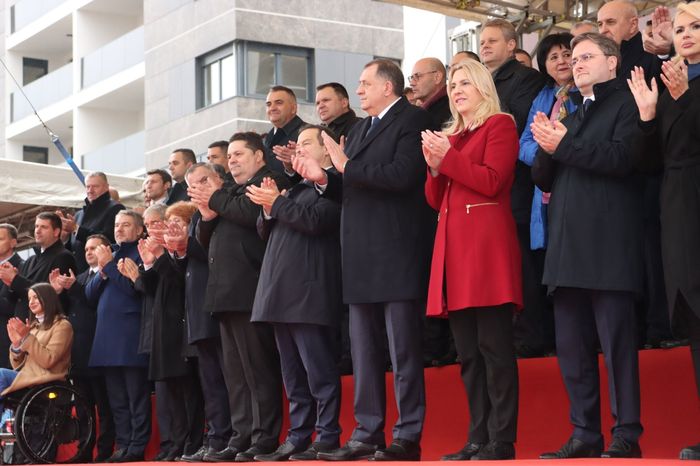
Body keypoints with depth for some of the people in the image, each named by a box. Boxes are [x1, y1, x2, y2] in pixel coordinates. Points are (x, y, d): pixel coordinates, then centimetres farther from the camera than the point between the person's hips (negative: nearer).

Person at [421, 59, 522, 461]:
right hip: (453, 245, 8)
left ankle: (502, 442, -10)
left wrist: (448, 158, -7)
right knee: (468, 352, 6)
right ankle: (478, 439, 8)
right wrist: (434, 168, 2)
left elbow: (492, 180, -10)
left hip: (487, 242, -8)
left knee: (495, 347, -10)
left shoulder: (500, 125, 3)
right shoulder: (450, 136, 24)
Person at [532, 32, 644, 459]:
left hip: (608, 246, -8)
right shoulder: (573, 116, 25)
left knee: (618, 343, -6)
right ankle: (585, 435, 12)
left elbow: (622, 157, -16)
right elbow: (543, 178, 19)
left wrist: (564, 145, -12)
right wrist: (547, 146, -1)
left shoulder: (626, 104, 1)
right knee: (572, 347, 7)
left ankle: (627, 436, -2)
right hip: (568, 248, 8)